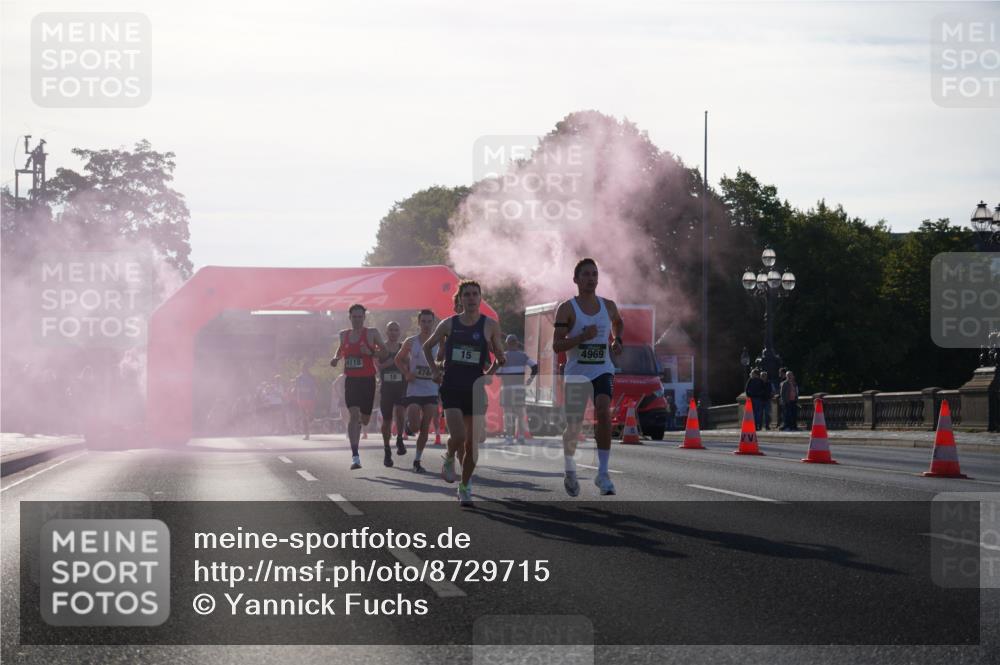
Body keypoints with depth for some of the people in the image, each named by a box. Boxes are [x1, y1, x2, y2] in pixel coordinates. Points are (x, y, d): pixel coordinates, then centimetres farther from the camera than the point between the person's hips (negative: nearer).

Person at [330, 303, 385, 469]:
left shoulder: (372, 333, -2)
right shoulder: (344, 334, 8)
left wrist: (371, 352, -17)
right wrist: (336, 358, 5)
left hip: (367, 380, -1)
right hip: (351, 380, 1)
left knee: (365, 419, 8)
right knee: (354, 414, -15)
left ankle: (358, 424, 48)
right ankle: (355, 456, -17)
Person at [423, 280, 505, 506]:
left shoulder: (490, 326, 1)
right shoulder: (449, 324, 2)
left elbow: (499, 356, 11)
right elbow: (427, 347, 16)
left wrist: (491, 371, -9)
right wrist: (434, 370, 5)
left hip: (475, 388, 1)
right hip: (451, 387, -1)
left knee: (472, 443, 2)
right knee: (458, 436, -19)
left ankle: (465, 487, 20)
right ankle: (450, 458, 16)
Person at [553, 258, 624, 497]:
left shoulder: (608, 306, 6)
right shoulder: (567, 309, -6)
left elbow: (618, 322, 31)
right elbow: (557, 346, -11)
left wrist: (617, 340, 12)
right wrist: (582, 337, -24)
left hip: (603, 370, 2)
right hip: (576, 374, -1)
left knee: (603, 413, -24)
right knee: (574, 428, 4)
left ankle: (602, 473, -21)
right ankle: (570, 470, 32)